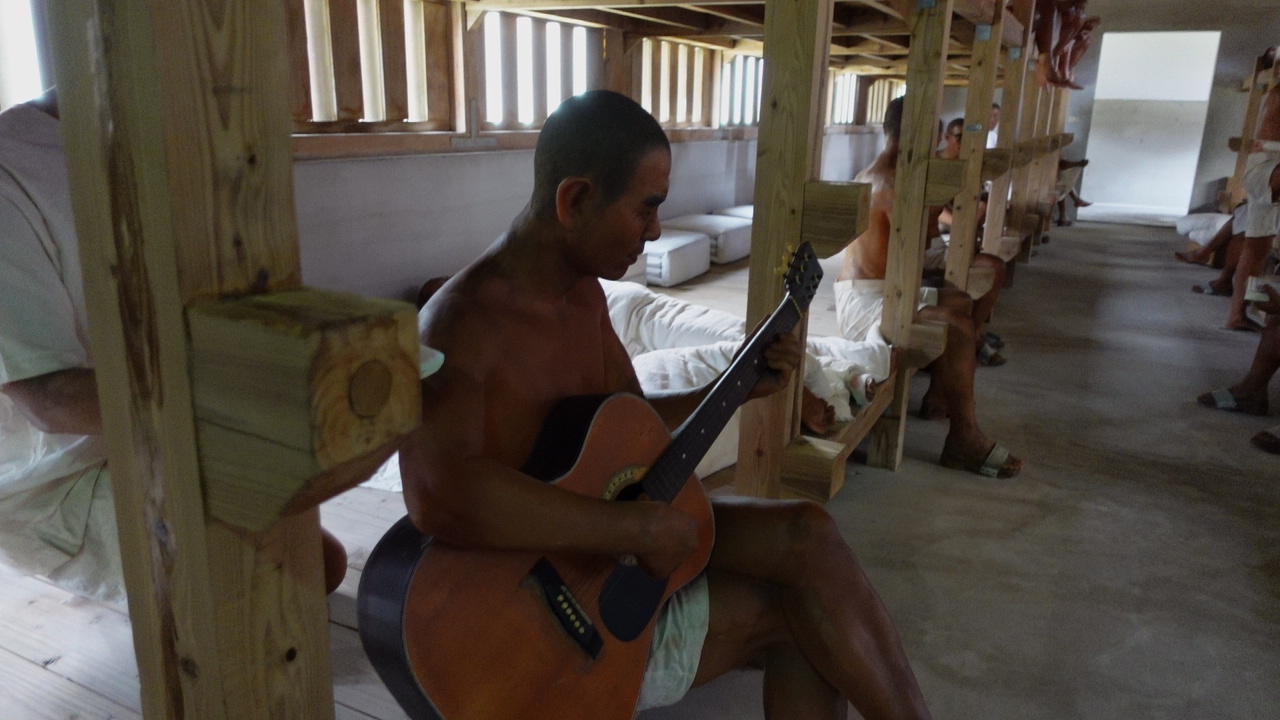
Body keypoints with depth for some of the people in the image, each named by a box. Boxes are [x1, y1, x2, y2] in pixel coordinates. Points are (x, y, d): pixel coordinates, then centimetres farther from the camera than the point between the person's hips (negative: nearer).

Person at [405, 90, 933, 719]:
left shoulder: (583, 291, 4)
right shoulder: (460, 323, -25)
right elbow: (438, 495, -43)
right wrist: (639, 528, -36)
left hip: (613, 540, 8)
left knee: (805, 536, -9)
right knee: (797, 603, -9)